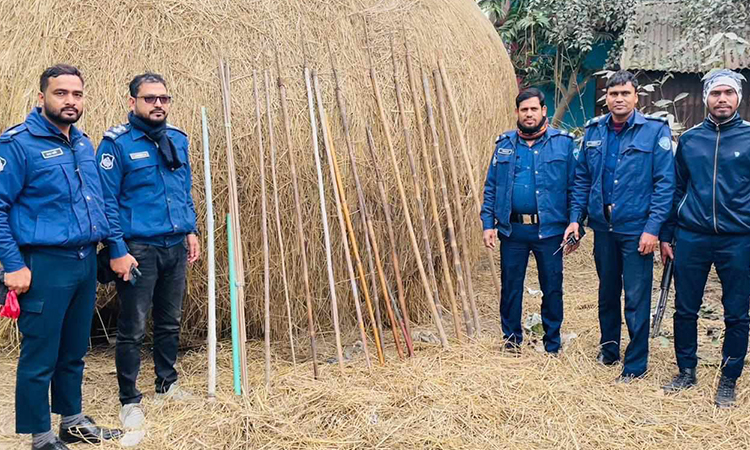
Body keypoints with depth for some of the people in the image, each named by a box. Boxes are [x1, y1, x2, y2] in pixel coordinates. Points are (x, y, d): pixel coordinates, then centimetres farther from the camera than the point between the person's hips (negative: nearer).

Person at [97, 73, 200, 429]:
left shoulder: (178, 139, 7)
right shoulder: (116, 143, -11)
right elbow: (106, 202, -12)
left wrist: (191, 230, 12)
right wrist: (117, 251, -16)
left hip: (175, 247, 6)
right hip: (137, 249, -6)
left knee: (170, 322, 17)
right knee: (133, 329, 3)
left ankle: (167, 384, 34)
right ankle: (129, 400, 17)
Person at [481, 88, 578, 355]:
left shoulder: (563, 143, 0)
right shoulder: (504, 144, 8)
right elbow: (490, 187, 8)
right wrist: (488, 224, 0)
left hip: (549, 230, -2)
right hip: (512, 230, 2)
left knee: (552, 288, 8)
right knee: (510, 287, 11)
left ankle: (552, 347, 23)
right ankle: (511, 342, 26)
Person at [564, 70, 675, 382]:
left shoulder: (655, 131, -8)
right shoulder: (594, 131, 5)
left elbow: (665, 183, -11)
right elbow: (581, 178, 10)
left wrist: (653, 228, -16)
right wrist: (575, 218, 3)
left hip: (636, 230, -4)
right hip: (603, 227, 4)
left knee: (636, 299, 2)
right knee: (607, 292, 18)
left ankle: (635, 364, 16)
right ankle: (608, 349, 35)